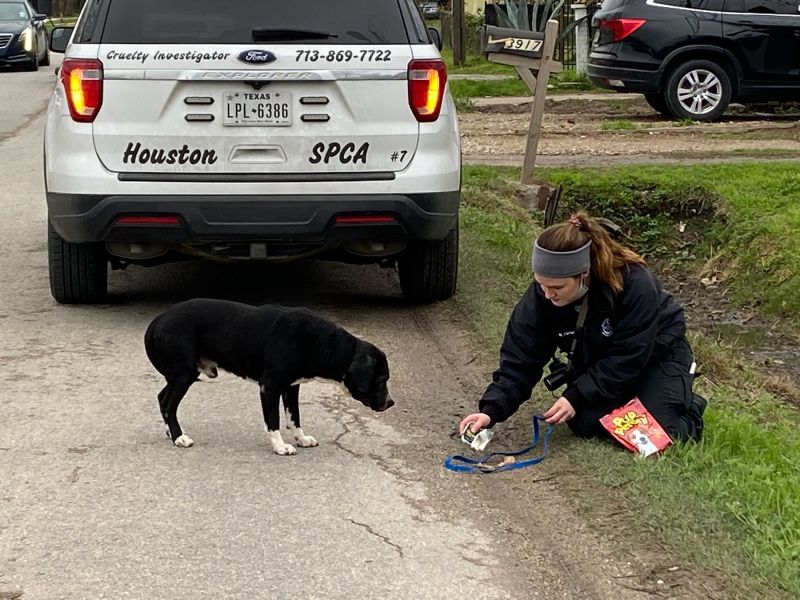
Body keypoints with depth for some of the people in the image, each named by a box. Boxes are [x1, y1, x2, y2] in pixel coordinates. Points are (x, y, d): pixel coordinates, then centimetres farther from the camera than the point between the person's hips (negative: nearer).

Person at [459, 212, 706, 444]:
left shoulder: (634, 285, -36)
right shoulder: (541, 294, -24)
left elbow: (628, 358, -30)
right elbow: (521, 357, -21)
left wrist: (576, 397, -32)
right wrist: (492, 410, -33)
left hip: (655, 353, -4)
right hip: (597, 360, 4)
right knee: (585, 424, -18)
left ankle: (689, 407, 14)